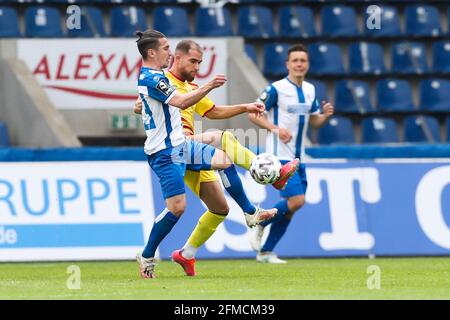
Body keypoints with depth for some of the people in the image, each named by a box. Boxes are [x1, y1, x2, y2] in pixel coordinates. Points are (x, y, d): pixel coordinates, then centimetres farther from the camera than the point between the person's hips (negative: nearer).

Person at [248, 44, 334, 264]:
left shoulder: (309, 90, 11)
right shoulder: (276, 89, -10)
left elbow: (314, 121, 20)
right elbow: (253, 114, -9)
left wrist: (326, 115, -3)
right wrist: (275, 128, -23)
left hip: (298, 158, 7)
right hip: (280, 155, -7)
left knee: (290, 208, 5)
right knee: (296, 200, -19)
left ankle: (266, 251, 15)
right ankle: (260, 223, 4)